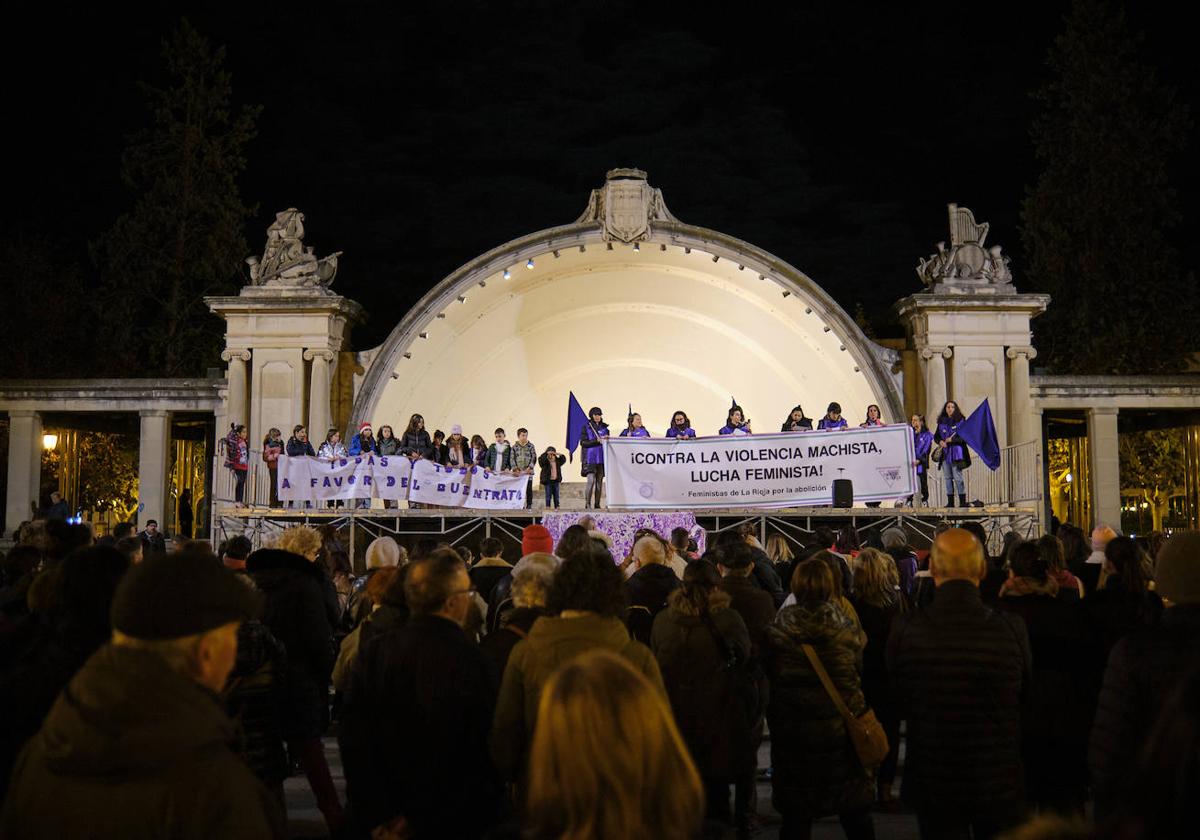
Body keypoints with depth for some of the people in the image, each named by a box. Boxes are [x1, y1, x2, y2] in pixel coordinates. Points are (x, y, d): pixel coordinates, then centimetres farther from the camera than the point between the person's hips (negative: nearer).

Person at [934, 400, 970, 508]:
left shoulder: (960, 421, -1)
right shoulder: (941, 422, 12)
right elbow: (936, 436, 16)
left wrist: (951, 440, -13)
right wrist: (940, 442, -5)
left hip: (956, 453, -5)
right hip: (944, 453, 5)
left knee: (958, 477, -8)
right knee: (947, 477, 7)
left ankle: (962, 502, -4)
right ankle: (950, 502, 11)